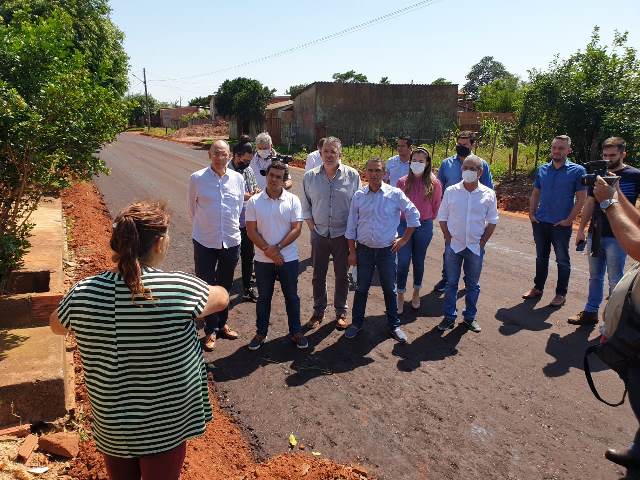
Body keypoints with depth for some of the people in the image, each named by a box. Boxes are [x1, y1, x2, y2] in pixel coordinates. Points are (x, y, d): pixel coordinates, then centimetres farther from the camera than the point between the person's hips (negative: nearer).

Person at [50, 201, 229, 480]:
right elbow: (222, 298, -4)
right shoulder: (180, 289, -26)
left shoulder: (83, 293, -16)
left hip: (110, 425, 3)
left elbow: (56, 325, 7)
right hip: (166, 425, -3)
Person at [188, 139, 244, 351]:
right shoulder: (197, 178, -9)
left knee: (225, 285, 16)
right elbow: (191, 207, 4)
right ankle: (211, 330, 20)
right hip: (205, 242, -2)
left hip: (231, 241, 3)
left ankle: (222, 324, 34)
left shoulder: (238, 178, -2)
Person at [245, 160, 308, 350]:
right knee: (263, 297, 13)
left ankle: (296, 332, 27)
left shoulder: (293, 200, -5)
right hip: (263, 260, 1)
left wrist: (277, 247, -17)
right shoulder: (254, 201, -4)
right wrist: (268, 250, -14)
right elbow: (251, 230, -6)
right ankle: (261, 333, 29)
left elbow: (296, 229, -8)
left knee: (291, 296, 11)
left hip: (288, 258, 0)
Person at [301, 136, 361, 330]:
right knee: (318, 275, 12)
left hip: (343, 234, -1)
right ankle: (318, 311, 29)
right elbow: (305, 206, 6)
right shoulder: (310, 176, -2)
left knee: (342, 275, 11)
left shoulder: (352, 175, -6)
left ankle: (341, 312, 29)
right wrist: (312, 226, -1)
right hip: (319, 234, 2)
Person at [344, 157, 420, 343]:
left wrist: (404, 239, 0)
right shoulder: (358, 196, -1)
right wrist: (352, 251, 2)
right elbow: (351, 226, 3)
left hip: (387, 250, -1)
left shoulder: (395, 194, -7)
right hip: (364, 250, 1)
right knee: (361, 288, 11)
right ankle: (357, 323, 28)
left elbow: (414, 215, 2)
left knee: (390, 289, 11)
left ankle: (394, 325, 27)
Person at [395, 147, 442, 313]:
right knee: (403, 262, -1)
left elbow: (436, 207, 7)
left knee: (418, 261, 14)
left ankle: (416, 293, 32)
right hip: (404, 225, 0)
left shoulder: (434, 184, -5)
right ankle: (400, 297, 11)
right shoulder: (403, 182, -4)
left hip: (424, 226, 0)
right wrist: (400, 219, 7)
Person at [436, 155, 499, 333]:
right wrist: (449, 238, -3)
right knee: (451, 282, 7)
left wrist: (482, 242, -3)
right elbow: (442, 217, 3)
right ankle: (449, 317, 19)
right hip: (454, 245, 0)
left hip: (475, 247, 0)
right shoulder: (451, 191, -3)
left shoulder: (488, 194, -2)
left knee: (473, 284, 12)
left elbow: (492, 221, 4)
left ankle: (470, 316, 26)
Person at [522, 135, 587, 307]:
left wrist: (569, 220, -12)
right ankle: (538, 288, 28)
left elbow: (581, 198, -8)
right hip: (540, 222, 4)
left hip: (561, 225, -4)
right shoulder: (542, 170, 6)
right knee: (541, 257, 16)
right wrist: (531, 214, 3)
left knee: (562, 260, 7)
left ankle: (561, 294, 19)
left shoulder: (577, 171, -7)